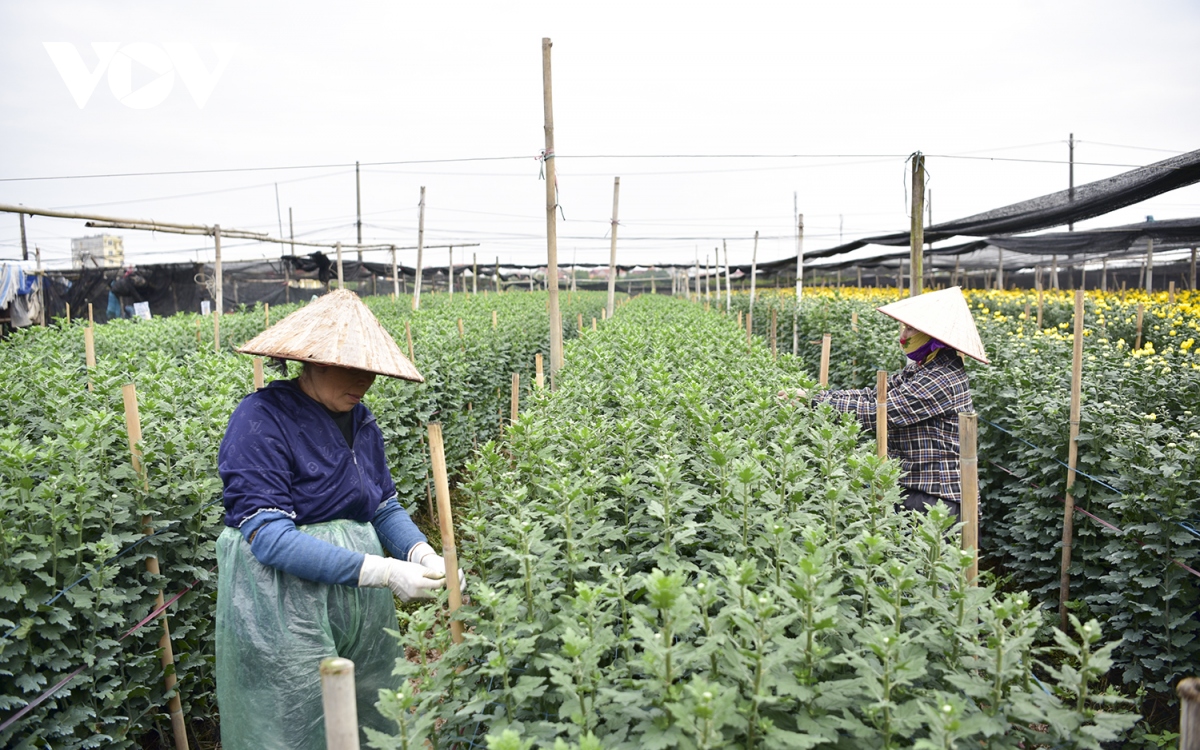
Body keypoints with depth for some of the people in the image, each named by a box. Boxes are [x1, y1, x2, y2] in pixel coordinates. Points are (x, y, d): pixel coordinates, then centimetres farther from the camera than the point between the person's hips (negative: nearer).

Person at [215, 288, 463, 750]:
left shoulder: (361, 421, 6)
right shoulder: (263, 419, -16)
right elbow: (269, 537, -22)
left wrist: (422, 553, -11)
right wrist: (381, 571, -25)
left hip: (364, 608, 7)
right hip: (285, 611, -6)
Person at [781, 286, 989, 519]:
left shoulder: (942, 380, -20)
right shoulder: (923, 369, 9)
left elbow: (876, 412, -22)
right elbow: (872, 396, 6)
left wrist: (815, 401, -17)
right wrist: (813, 395, -3)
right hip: (913, 487, 9)